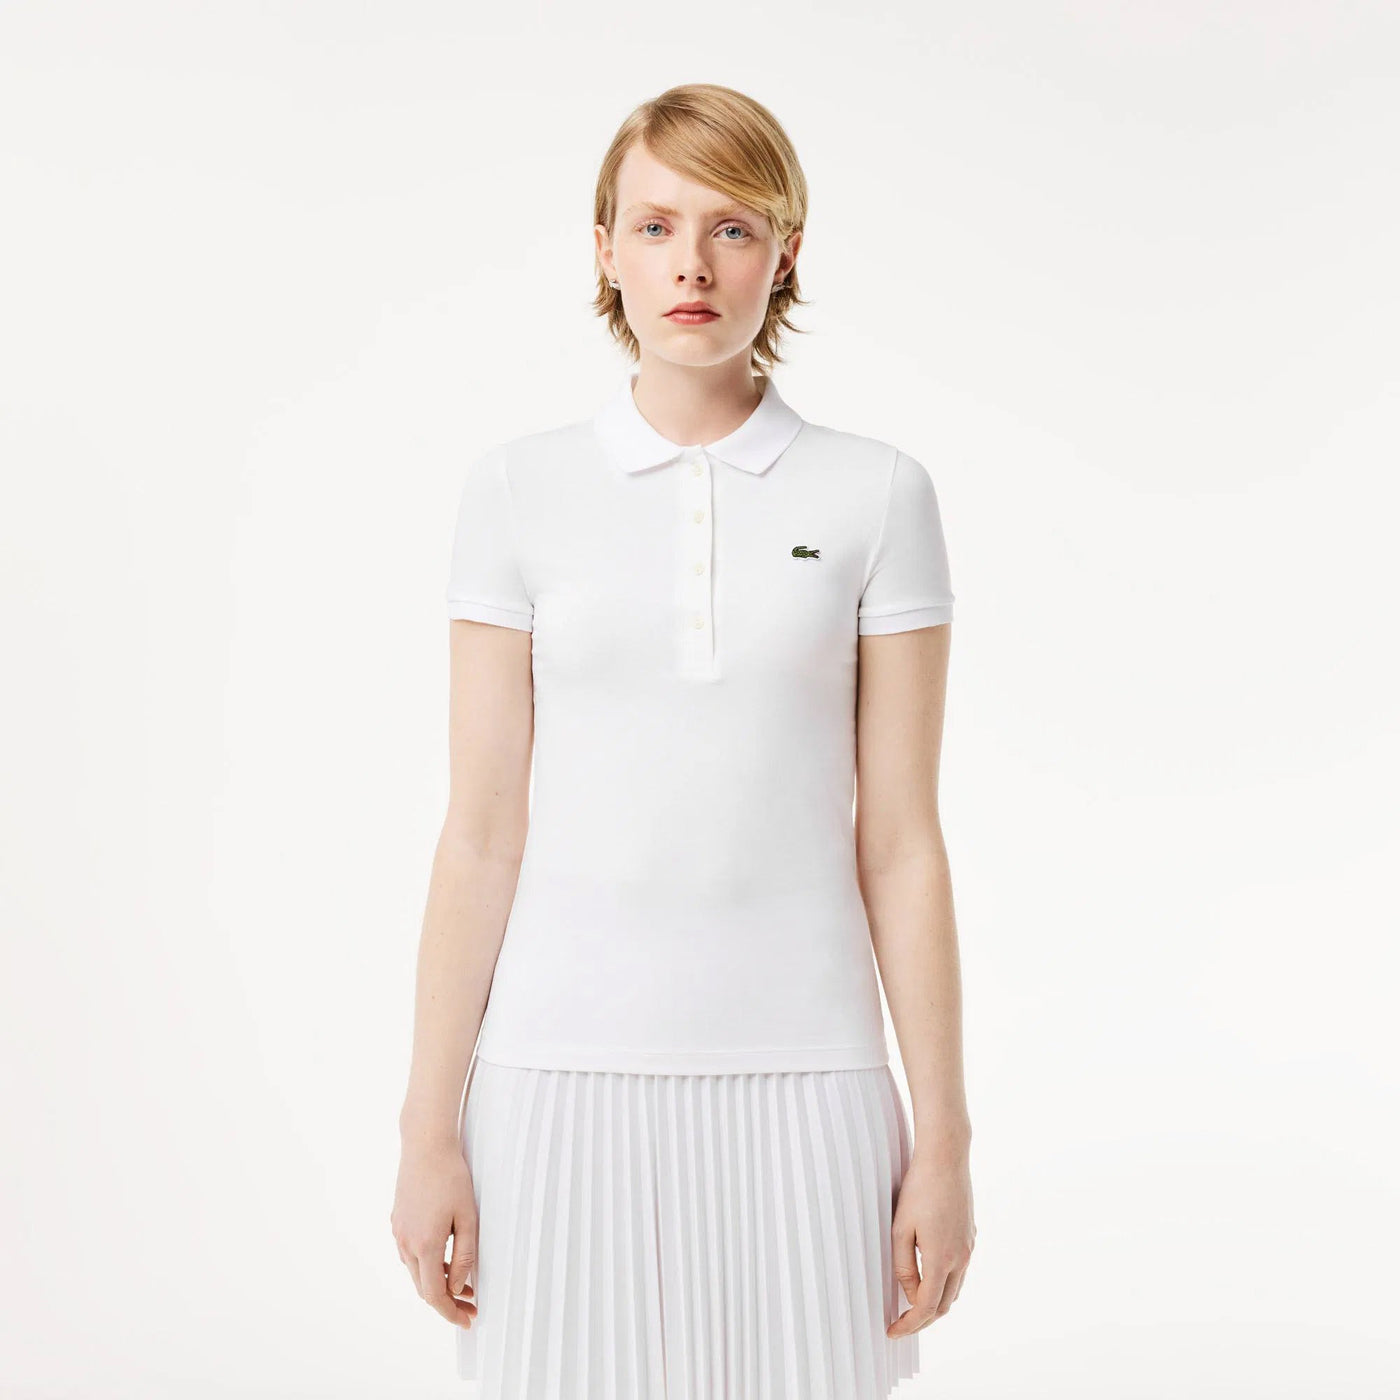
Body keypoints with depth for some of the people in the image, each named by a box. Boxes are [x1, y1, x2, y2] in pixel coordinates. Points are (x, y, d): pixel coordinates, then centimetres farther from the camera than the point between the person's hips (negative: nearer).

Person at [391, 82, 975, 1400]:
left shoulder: (877, 494, 0)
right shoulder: (518, 489, 1)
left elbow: (899, 841, 0)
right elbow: (481, 832, 1)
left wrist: (944, 1138, 0)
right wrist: (429, 1128, -1)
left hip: (799, 1070, 0)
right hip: (568, 1068, 0)